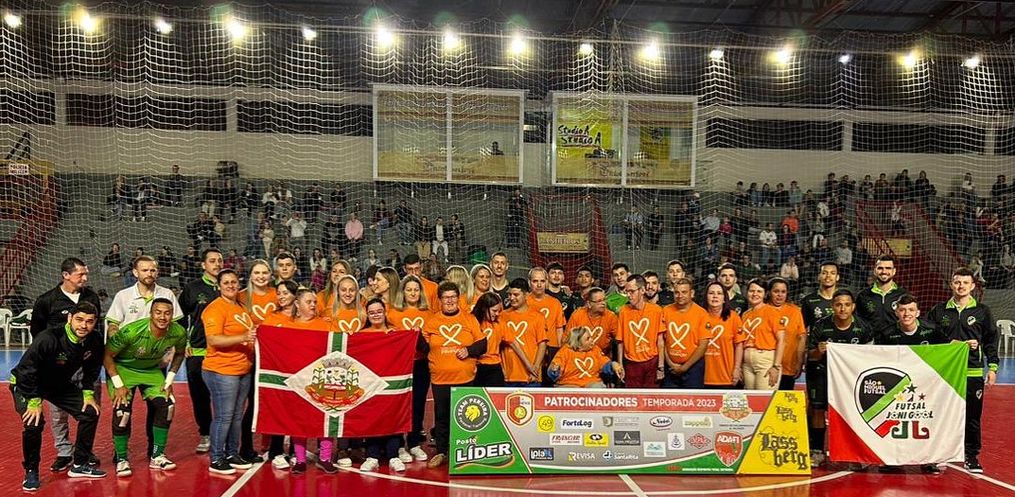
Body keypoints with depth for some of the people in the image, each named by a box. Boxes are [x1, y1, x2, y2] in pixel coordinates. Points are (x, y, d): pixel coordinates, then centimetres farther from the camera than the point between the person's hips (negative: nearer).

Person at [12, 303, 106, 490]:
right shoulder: (47, 339, -35)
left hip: (61, 385, 6)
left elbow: (91, 368, 4)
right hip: (26, 384, -6)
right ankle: (31, 472, -3)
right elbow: (26, 369, -29)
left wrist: (88, 393, -2)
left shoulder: (95, 342, -17)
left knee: (90, 413, -3)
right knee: (34, 423, -26)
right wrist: (34, 401, -27)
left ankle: (80, 464, 13)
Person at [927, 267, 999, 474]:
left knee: (972, 416, 5)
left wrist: (992, 367, 2)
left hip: (973, 373, 0)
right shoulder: (939, 311, 5)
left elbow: (991, 341, 7)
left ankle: (971, 457, 17)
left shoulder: (982, 311, 5)